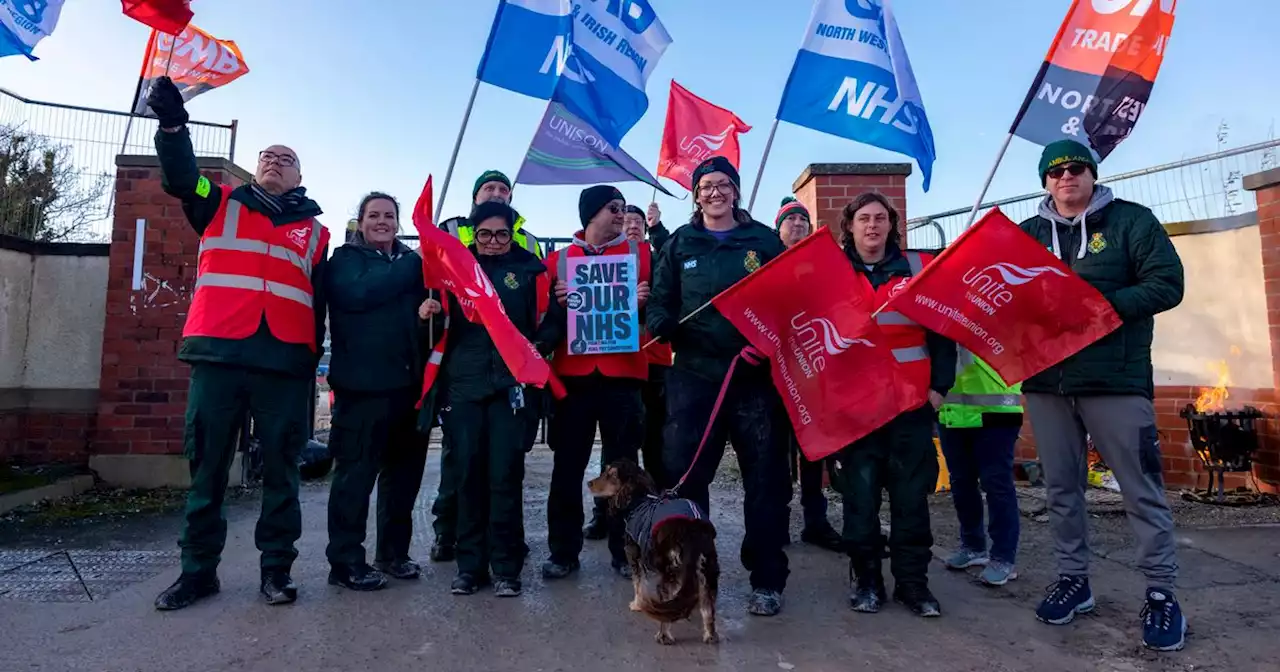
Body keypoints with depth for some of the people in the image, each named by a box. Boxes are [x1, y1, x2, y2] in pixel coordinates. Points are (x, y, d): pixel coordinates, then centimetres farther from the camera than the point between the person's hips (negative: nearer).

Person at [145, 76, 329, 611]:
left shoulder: (315, 231, 16)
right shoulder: (221, 205, 18)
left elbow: (318, 302, 14)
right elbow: (180, 178, -1)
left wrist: (313, 364, 8)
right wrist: (173, 123, -18)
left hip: (285, 361, 0)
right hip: (218, 354, 1)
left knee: (281, 468, 4)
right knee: (206, 465, 6)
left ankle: (277, 568, 15)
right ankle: (198, 569, 19)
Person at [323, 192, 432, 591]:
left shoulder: (411, 261, 17)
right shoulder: (346, 258, 3)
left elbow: (431, 301, 15)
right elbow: (358, 293, -18)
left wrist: (430, 308, -9)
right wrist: (412, 268, -16)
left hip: (407, 382, 6)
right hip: (363, 384, -5)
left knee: (404, 469, 11)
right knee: (356, 473, -2)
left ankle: (393, 551, 25)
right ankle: (346, 561, 9)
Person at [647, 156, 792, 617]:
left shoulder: (764, 240, 7)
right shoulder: (680, 244, 10)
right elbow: (660, 299, 9)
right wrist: (661, 323, -14)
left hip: (755, 373, 0)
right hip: (694, 374, 1)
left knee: (766, 477, 4)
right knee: (683, 473, 1)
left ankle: (767, 581, 20)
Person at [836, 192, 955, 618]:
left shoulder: (919, 267, 6)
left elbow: (941, 331, 8)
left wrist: (940, 385, 1)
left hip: (913, 402, 1)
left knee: (912, 495, 7)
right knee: (861, 495, 5)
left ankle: (913, 580, 20)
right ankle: (865, 578, 19)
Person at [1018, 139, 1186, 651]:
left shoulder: (1130, 220, 3)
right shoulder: (1029, 232, 11)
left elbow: (1167, 284, -6)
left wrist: (1103, 305, -19)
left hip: (1115, 379, -3)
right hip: (1045, 381, 3)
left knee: (1142, 490, 3)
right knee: (1061, 488, 10)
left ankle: (1161, 594, 17)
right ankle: (1073, 579, 24)